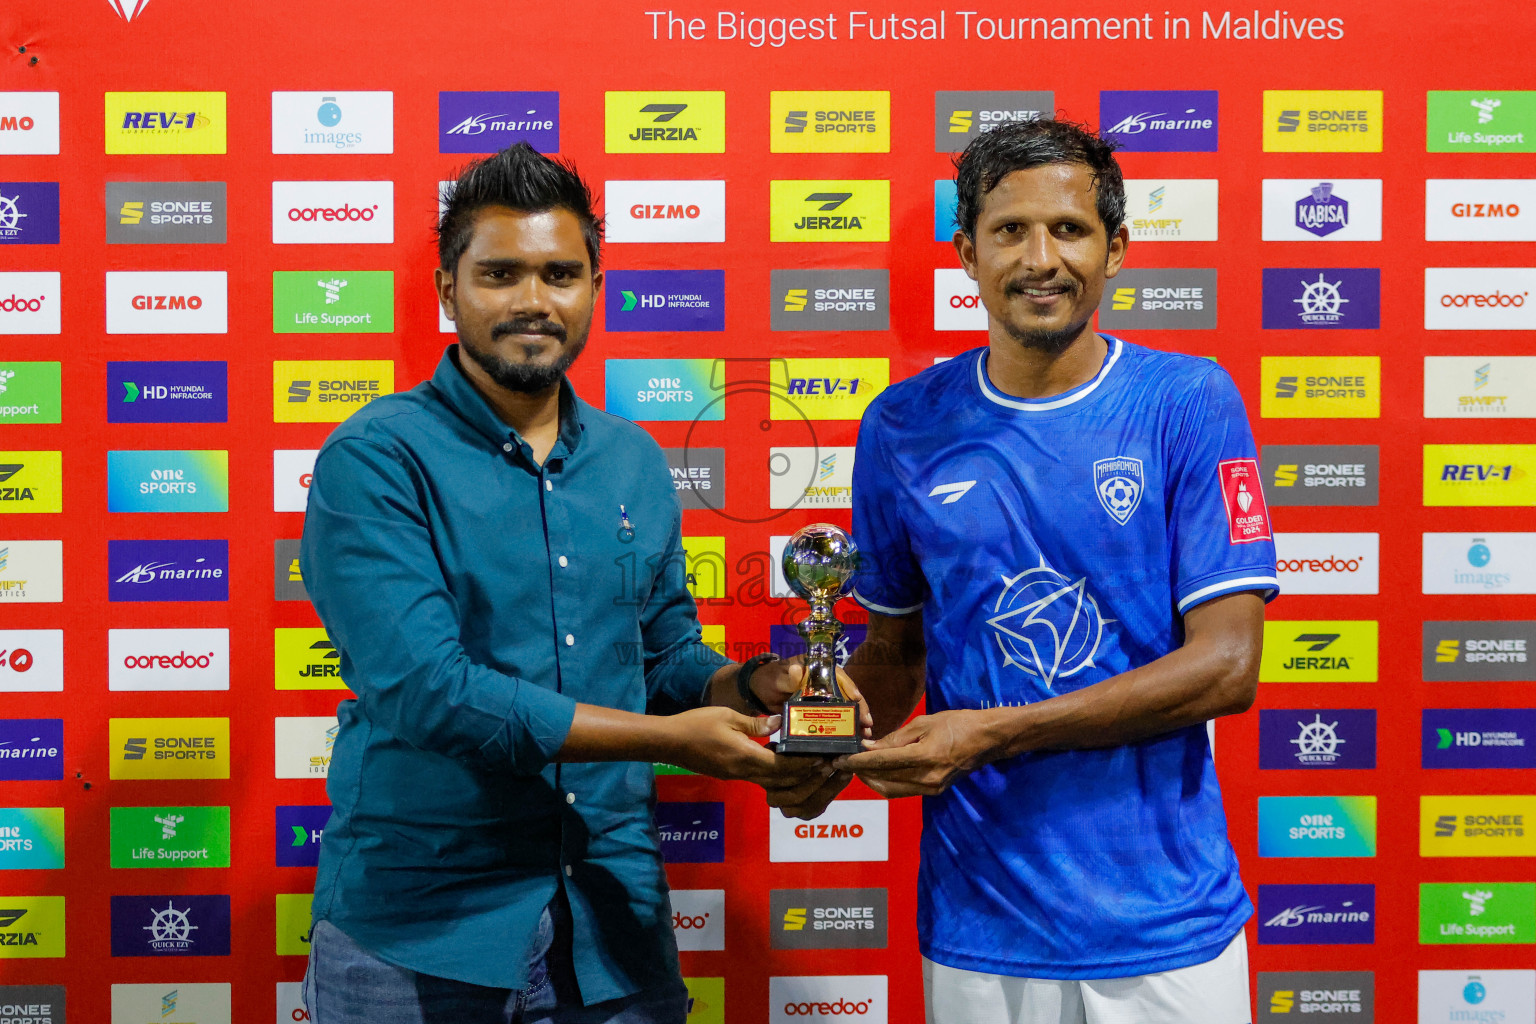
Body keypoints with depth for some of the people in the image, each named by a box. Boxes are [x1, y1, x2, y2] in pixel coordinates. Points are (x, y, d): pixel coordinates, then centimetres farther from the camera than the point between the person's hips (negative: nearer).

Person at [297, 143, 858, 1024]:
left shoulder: (636, 463, 8)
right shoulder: (376, 460, -10)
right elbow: (421, 688, -20)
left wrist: (755, 686, -7)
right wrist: (671, 737, -17)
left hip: (615, 923, 5)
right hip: (419, 929, -5)